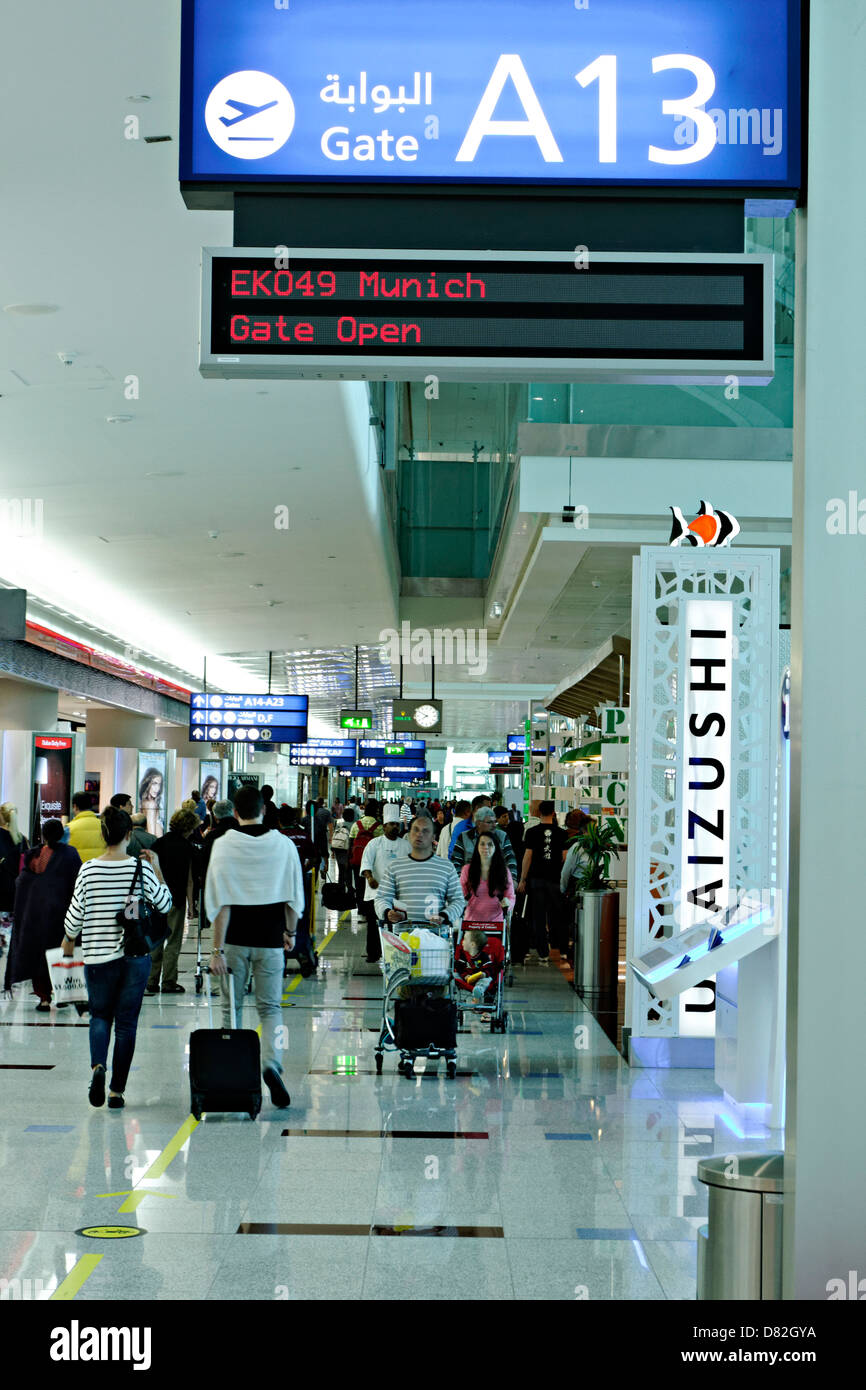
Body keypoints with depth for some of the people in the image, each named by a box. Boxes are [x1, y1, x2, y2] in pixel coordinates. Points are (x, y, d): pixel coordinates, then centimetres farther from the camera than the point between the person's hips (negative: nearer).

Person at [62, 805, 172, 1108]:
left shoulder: (88, 870, -7)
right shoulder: (141, 868, -8)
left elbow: (76, 913, -1)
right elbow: (164, 904, 1)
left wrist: (68, 940, 17)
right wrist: (157, 869, 10)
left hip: (98, 955, 0)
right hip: (135, 956, 0)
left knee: (100, 1016, 16)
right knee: (126, 1022, 8)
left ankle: (97, 1066, -11)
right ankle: (117, 1091, 8)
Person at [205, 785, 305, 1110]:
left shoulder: (224, 846, -6)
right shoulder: (283, 845, -1)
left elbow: (220, 904, -10)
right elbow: (293, 898, 3)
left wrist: (218, 950, -8)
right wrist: (291, 932, 19)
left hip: (235, 939, -1)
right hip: (270, 938, 1)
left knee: (231, 1008, 13)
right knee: (270, 1007, 8)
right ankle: (271, 1063, -17)